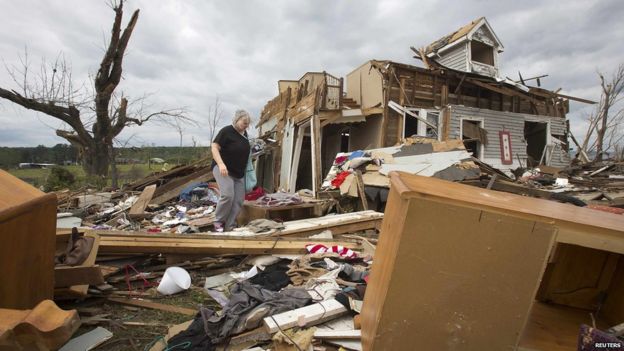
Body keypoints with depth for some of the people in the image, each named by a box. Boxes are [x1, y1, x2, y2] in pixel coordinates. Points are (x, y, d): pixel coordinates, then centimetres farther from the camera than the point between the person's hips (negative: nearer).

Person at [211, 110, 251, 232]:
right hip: (223, 169, -8)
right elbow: (214, 147, -17)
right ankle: (218, 221, -2)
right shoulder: (226, 131, -13)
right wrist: (221, 164, -31)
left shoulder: (244, 133, 9)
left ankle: (229, 227, 10)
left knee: (238, 201, 2)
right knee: (228, 195, -25)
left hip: (239, 173, 8)